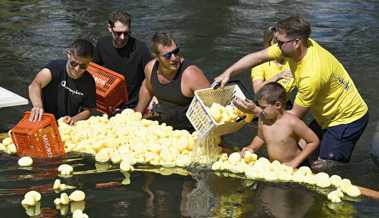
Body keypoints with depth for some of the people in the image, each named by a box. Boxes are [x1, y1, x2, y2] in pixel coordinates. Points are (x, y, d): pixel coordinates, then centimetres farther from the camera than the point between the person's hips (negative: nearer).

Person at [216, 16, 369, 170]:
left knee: (322, 168, -13)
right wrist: (228, 73, -9)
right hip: (327, 115, 9)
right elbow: (257, 57, 0)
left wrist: (256, 111, -21)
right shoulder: (290, 46, -12)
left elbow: (295, 116, -23)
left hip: (348, 118, -9)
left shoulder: (311, 74, -34)